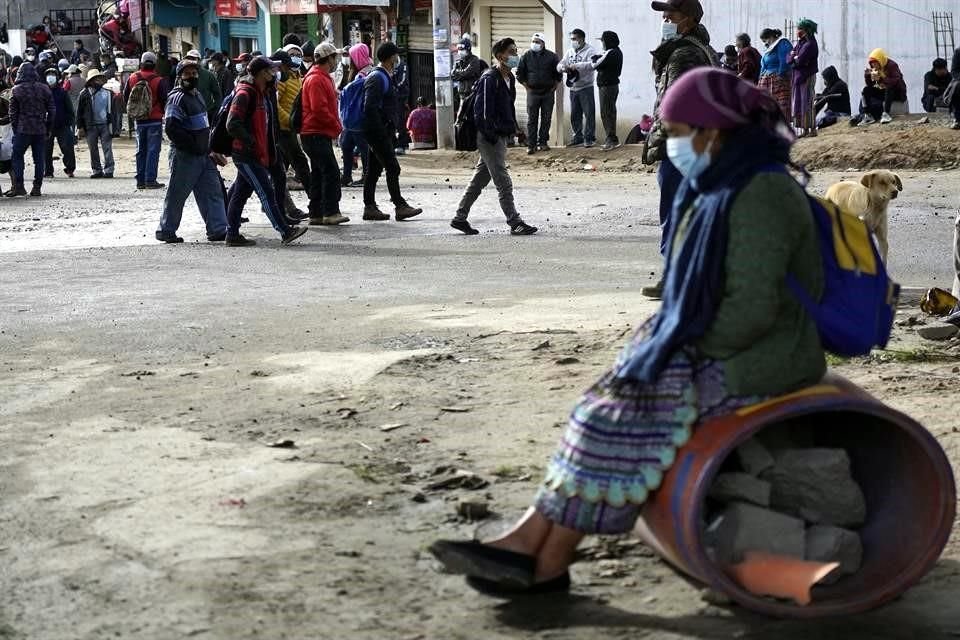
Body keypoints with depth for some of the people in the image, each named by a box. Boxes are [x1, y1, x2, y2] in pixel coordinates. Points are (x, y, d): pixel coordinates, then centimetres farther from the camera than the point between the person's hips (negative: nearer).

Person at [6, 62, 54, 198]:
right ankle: (37, 187, 6)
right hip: (41, 130, 2)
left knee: (17, 157, 6)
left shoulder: (16, 90, -4)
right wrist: (48, 129, 11)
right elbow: (52, 111, 4)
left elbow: (13, 112, -2)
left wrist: (15, 129, 6)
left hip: (23, 130, -2)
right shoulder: (44, 89, 3)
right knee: (39, 159, 7)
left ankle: (18, 186, -3)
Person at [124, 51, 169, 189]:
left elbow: (126, 99, 9)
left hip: (139, 120, 4)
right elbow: (165, 100, -9)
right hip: (155, 119, -4)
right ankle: (150, 180, -6)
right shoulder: (159, 81, -12)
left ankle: (140, 180, 13)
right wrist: (163, 112, 11)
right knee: (153, 150, -1)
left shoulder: (132, 78, 1)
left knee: (141, 150, 12)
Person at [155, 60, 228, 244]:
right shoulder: (177, 98, -13)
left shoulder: (197, 95, 16)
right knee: (177, 194, 1)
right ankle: (166, 231, 12)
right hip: (184, 156, -9)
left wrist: (210, 150, 14)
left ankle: (217, 230, 6)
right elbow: (171, 128, -22)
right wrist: (196, 147, -20)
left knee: (213, 191, 4)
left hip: (203, 155, 9)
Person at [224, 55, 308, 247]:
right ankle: (285, 231, -9)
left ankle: (232, 235, 16)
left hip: (259, 153, 10)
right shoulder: (244, 94, -16)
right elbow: (232, 125, -22)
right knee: (267, 192, -9)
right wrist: (251, 143, -19)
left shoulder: (263, 93, 14)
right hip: (247, 155, -10)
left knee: (240, 193, 12)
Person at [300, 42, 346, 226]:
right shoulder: (316, 80, -14)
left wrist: (336, 126, 11)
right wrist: (337, 126, -12)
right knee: (331, 171, -14)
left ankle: (316, 214, 14)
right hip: (317, 134, -11)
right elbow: (319, 109, -21)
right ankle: (331, 212, -15)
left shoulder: (324, 78, 20)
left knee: (319, 173, 11)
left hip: (320, 134, 11)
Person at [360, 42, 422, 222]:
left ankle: (370, 207, 13)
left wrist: (391, 131, 19)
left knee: (374, 170, 10)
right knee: (392, 168, -9)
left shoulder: (384, 77, 18)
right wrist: (383, 131, -22)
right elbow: (370, 108, -22)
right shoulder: (377, 78, -14)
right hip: (379, 132, -10)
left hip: (380, 133, 10)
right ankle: (400, 206, -7)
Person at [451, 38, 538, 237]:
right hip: (489, 137, -10)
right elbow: (482, 112, -20)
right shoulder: (489, 79, -16)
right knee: (503, 182, -7)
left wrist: (512, 128, 16)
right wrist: (492, 136, -21)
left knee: (480, 179, 14)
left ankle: (460, 218, 21)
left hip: (500, 136, 10)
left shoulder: (509, 78, 13)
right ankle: (515, 224, -4)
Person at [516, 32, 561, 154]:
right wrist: (527, 87, 1)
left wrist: (554, 88, 2)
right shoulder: (526, 56, 1)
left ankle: (543, 143, 15)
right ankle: (531, 145, -1)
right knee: (532, 119, -2)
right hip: (532, 93, -1)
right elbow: (520, 74, 6)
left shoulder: (552, 56, 0)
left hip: (548, 93, 1)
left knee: (546, 119, 6)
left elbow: (559, 74, 8)